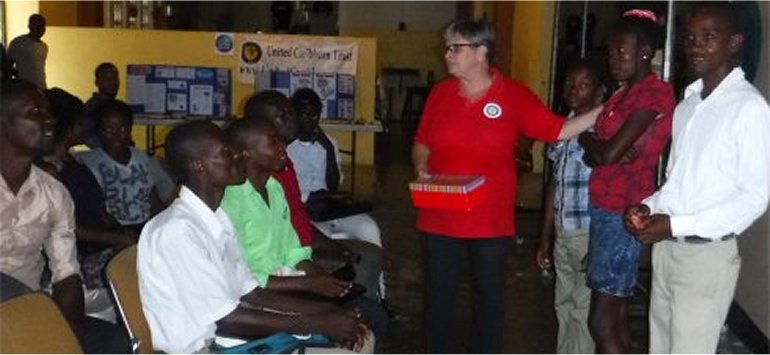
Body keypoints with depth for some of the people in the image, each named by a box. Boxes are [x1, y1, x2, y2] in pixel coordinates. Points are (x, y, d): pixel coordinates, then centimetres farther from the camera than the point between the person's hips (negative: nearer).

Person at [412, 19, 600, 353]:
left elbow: (557, 130, -5)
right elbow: (422, 142, 11)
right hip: (440, 216, 2)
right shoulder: (440, 93, 2)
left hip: (491, 219, -2)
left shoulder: (513, 95, -5)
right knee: (440, 293, 13)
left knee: (489, 294, 12)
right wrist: (421, 168, -8)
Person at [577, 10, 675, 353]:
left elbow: (607, 153, -22)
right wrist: (606, 150, -13)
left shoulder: (655, 92, -14)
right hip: (605, 210, 9)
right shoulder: (623, 93, 14)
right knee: (615, 314, 14)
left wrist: (587, 139, -1)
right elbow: (595, 156, 10)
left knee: (602, 321, -7)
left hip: (623, 215, -9)